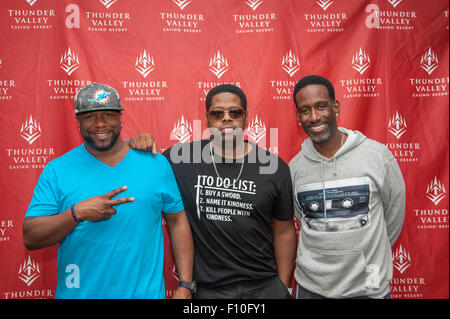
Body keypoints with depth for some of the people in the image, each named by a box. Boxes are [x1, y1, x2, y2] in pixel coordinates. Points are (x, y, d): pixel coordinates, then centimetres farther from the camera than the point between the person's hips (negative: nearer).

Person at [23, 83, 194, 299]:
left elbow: (177, 222, -1)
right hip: (77, 292, 0)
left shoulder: (156, 163, -3)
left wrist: (185, 286, -4)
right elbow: (30, 238, -6)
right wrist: (77, 213, -22)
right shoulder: (57, 170, -4)